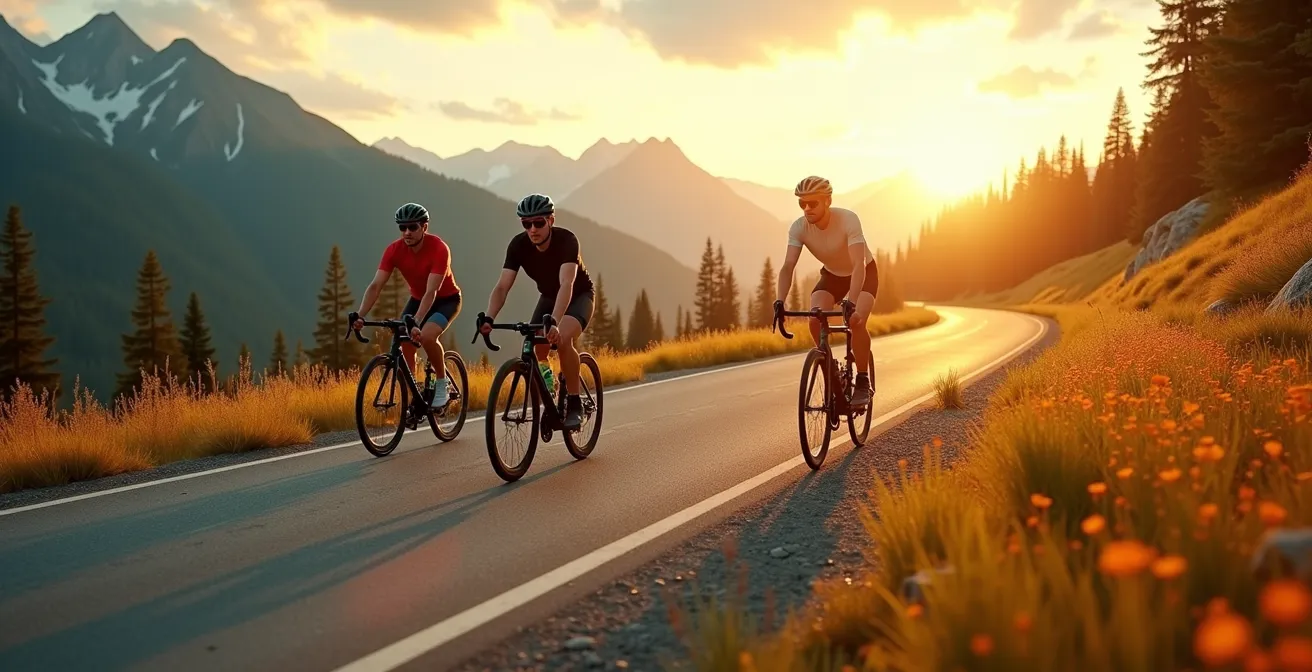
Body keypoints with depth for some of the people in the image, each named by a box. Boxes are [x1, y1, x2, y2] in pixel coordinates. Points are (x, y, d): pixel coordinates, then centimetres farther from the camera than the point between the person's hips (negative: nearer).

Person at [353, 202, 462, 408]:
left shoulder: (439, 248, -30)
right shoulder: (394, 250, -18)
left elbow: (431, 292, -37)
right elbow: (375, 285, -23)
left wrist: (416, 323, -49)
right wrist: (360, 315, -38)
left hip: (446, 299, -5)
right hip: (417, 299, 5)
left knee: (426, 336, -30)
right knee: (404, 344, -10)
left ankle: (442, 382, -6)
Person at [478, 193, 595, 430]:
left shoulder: (566, 240, -32)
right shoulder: (518, 245, -20)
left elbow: (566, 285, -45)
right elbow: (502, 286, -27)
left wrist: (554, 322, -60)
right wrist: (488, 318, -45)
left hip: (579, 296, -4)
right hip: (548, 296, 5)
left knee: (563, 339, -33)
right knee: (533, 351, -15)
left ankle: (574, 404, -17)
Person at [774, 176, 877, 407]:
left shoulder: (848, 220, -34)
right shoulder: (799, 228, -24)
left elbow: (859, 265, -42)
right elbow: (788, 266, -30)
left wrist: (851, 302, -56)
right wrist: (779, 301, -47)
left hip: (864, 273, -4)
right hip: (831, 275, 4)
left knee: (856, 321, -28)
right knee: (815, 320, -22)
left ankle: (863, 381, -10)